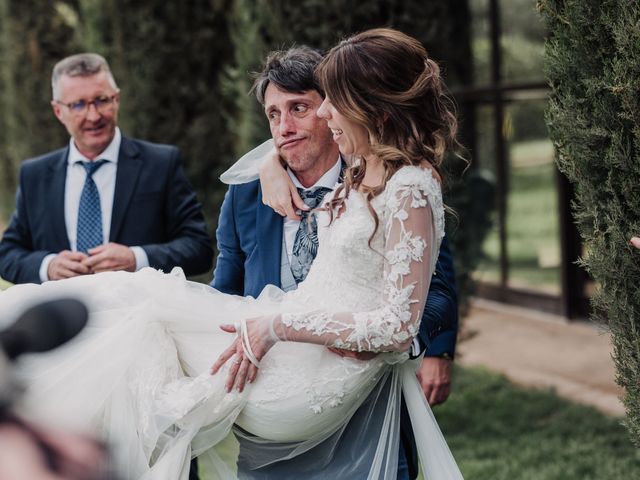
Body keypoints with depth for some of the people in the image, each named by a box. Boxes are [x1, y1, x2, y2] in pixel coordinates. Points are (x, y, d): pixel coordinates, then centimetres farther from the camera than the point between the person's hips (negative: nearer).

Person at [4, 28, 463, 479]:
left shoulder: (411, 191, -18)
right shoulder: (364, 173, 10)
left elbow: (399, 326, -23)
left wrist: (278, 325, -22)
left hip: (325, 373, -9)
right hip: (295, 334, 9)